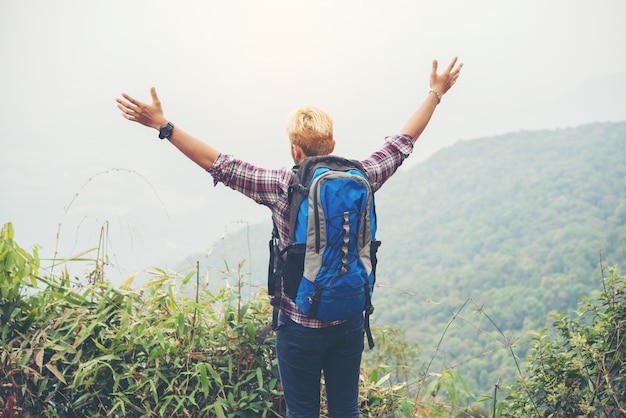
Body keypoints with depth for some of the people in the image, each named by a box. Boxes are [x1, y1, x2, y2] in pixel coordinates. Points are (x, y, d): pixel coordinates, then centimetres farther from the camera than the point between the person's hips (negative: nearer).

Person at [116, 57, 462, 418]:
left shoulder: (281, 187, -16)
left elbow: (218, 164, -16)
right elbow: (403, 143, 6)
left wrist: (163, 125, -12)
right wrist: (436, 94, 18)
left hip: (300, 327, -3)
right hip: (350, 324, 3)